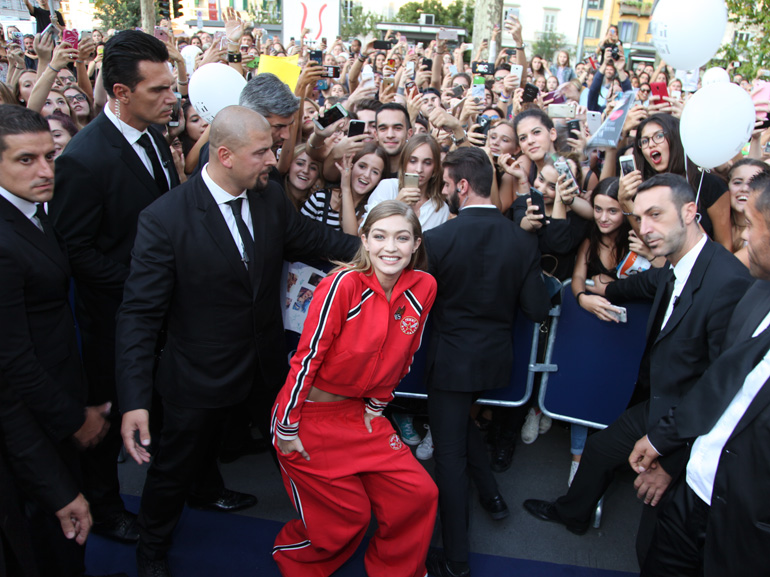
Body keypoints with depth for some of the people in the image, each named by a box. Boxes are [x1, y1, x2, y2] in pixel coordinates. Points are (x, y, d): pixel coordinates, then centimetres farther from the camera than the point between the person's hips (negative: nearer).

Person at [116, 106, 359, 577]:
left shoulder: (271, 197, -8)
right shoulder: (165, 219, -24)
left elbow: (313, 238, 7)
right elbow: (140, 313, -22)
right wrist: (134, 401, -26)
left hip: (267, 363, 5)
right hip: (200, 375, -4)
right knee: (176, 468, 17)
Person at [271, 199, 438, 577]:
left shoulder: (423, 288, -7)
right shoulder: (344, 284, -23)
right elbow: (307, 358, -18)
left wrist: (377, 404, 10)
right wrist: (286, 429, -13)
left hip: (359, 414, 5)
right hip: (310, 415, -5)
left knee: (419, 495, 1)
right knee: (349, 517, 5)